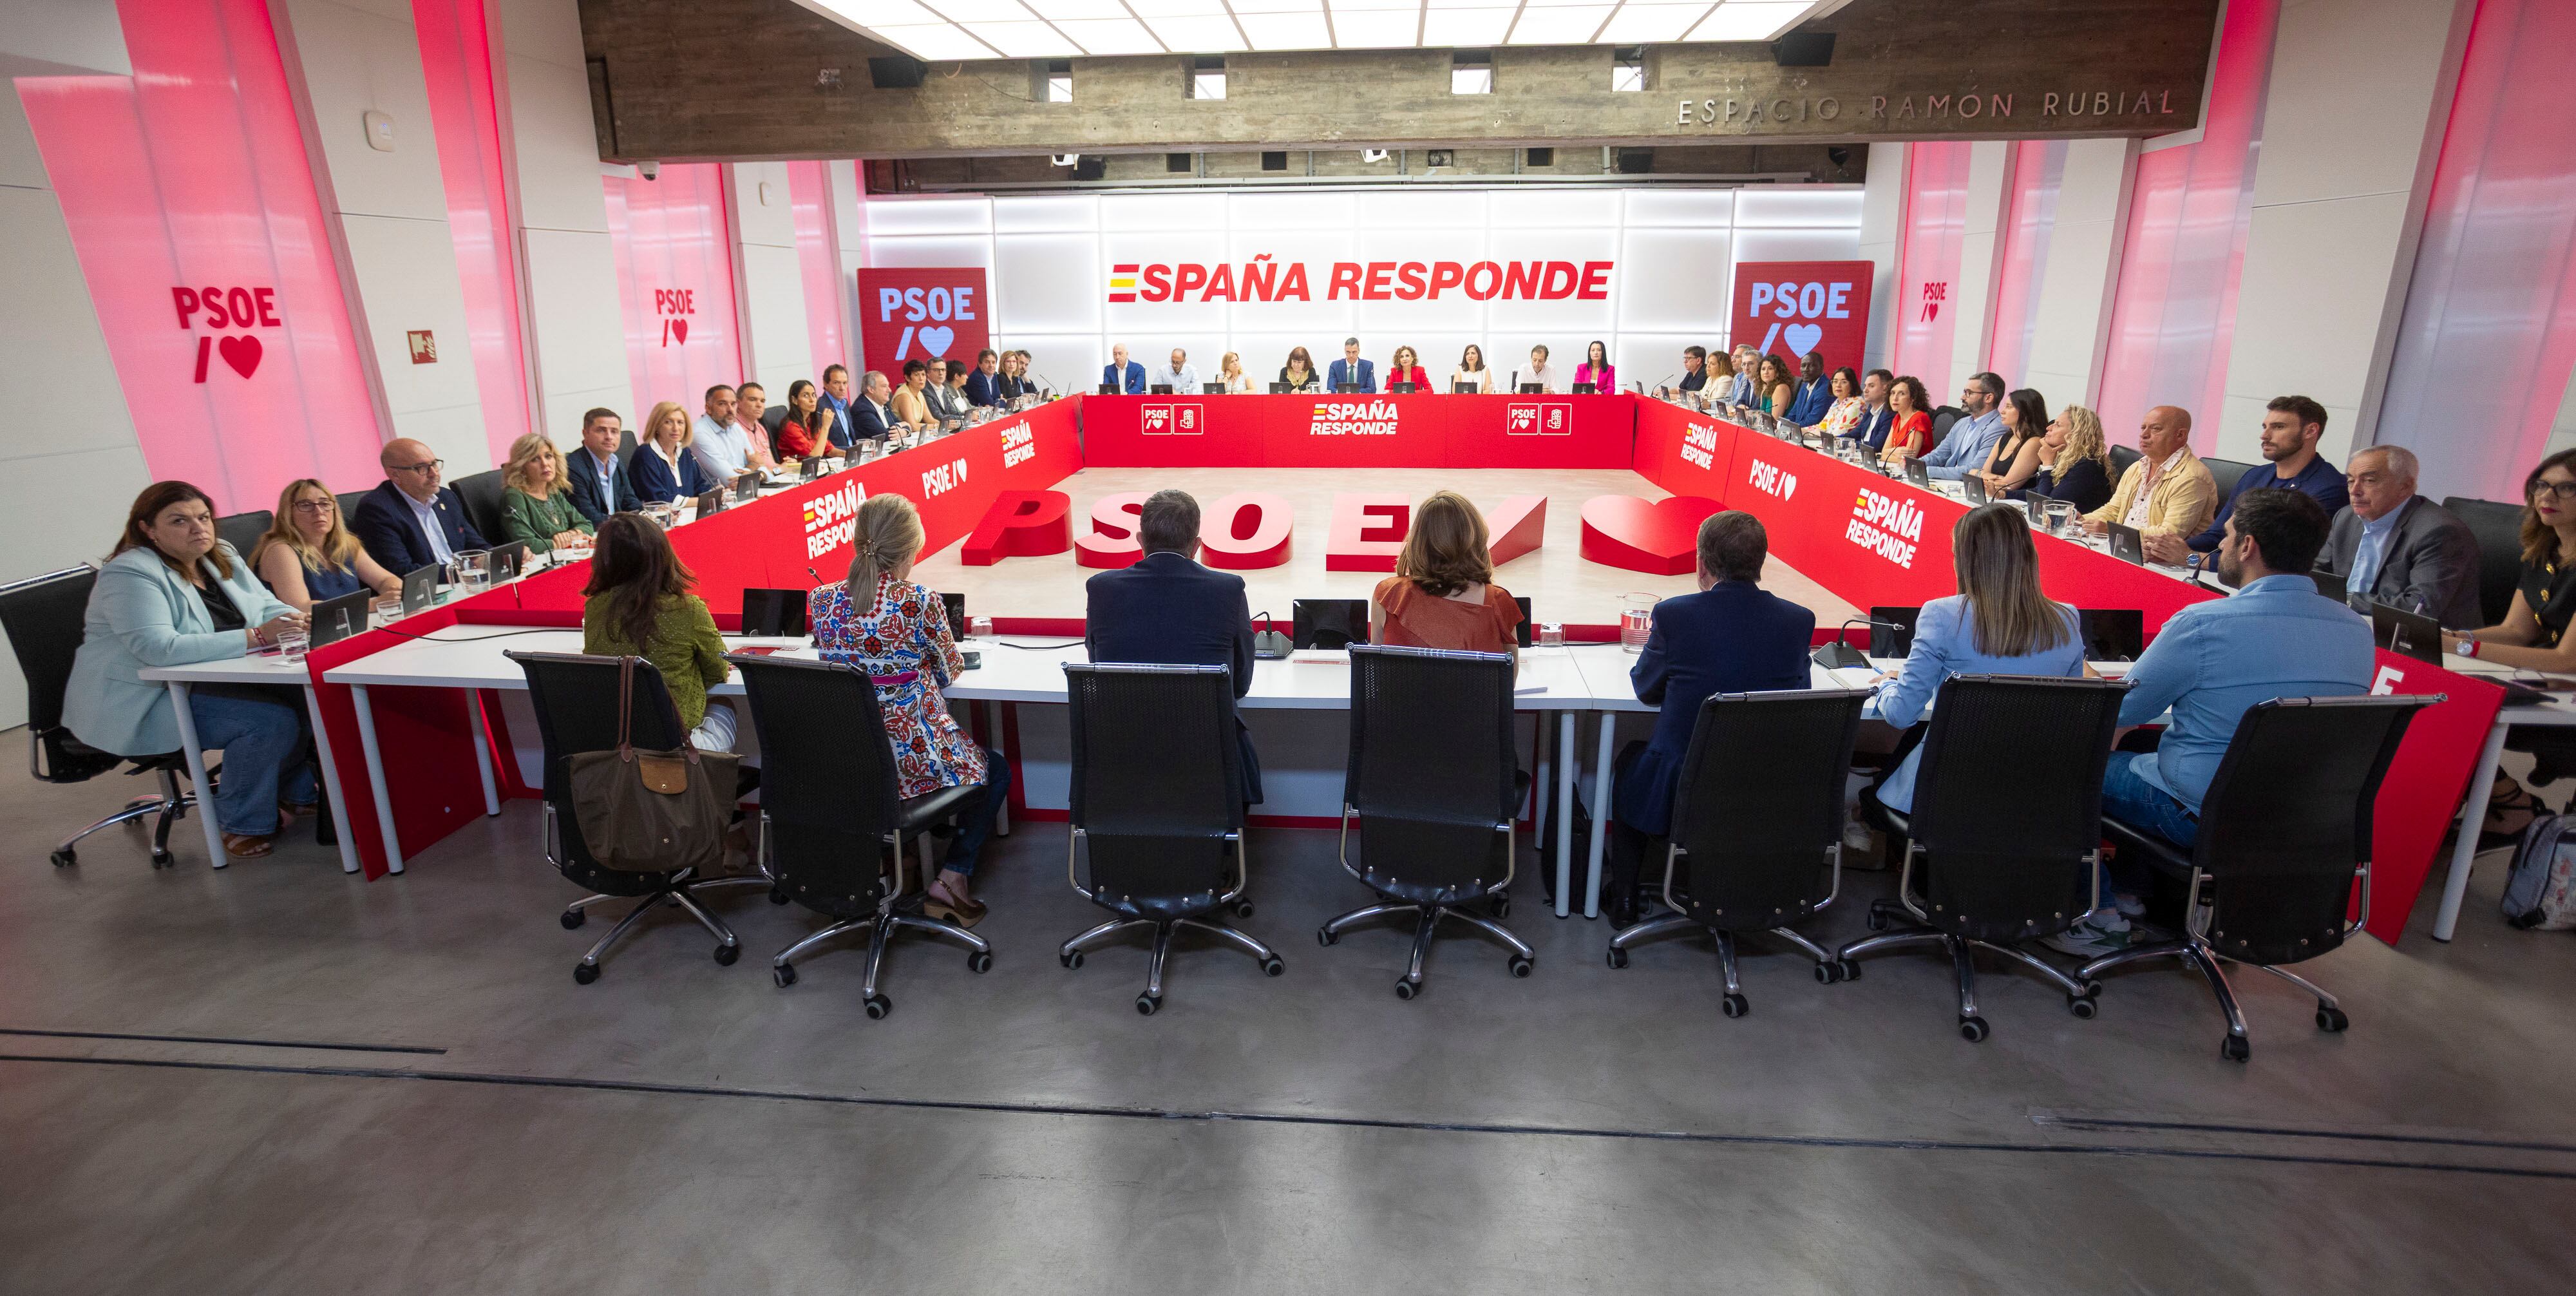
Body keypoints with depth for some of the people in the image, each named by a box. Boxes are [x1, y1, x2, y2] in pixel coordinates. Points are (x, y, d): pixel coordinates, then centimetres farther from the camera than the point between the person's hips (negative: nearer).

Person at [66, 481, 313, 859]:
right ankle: (241, 825, -10)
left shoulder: (222, 556, 6)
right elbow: (158, 648, -31)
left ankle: (297, 795, 5)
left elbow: (266, 605, 8)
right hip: (144, 704, -8)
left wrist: (300, 622, -18)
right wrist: (258, 636, -38)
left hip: (206, 685, 8)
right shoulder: (129, 574, -18)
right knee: (272, 718, -28)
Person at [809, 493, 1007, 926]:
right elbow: (950, 671, -1)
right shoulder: (921, 602, -17)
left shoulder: (824, 601, -4)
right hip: (913, 762, -5)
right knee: (996, 772, 24)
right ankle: (951, 879, 12)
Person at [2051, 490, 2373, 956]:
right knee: (2144, 747, 28)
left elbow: (2121, 710, -9)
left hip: (2203, 818, -7)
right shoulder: (2359, 631, -2)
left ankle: (2104, 916, 14)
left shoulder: (2203, 624, -22)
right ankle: (2131, 891, 29)